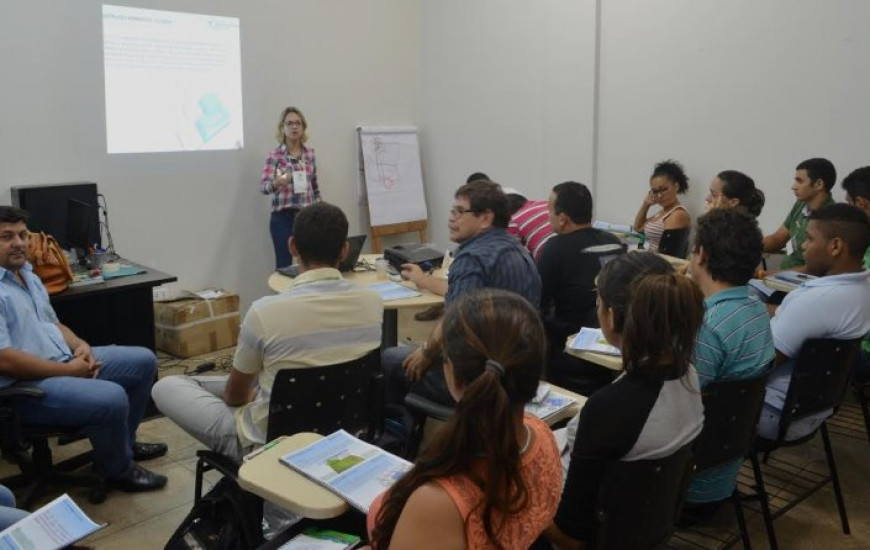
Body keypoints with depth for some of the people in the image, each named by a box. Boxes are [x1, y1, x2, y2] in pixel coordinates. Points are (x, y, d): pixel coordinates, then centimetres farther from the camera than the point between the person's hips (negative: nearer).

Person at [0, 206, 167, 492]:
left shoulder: (28, 275, 13)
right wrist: (67, 370, -19)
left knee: (144, 360, 8)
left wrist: (79, 345, 0)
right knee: (111, 398, -31)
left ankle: (123, 441, 24)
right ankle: (118, 470, -1)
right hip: (26, 387, -10)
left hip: (65, 361, 10)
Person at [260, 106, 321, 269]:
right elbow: (263, 187, -15)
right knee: (284, 264, -2)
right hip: (283, 217, -3)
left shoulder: (310, 153, 6)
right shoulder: (275, 155, -6)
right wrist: (277, 182, -36)